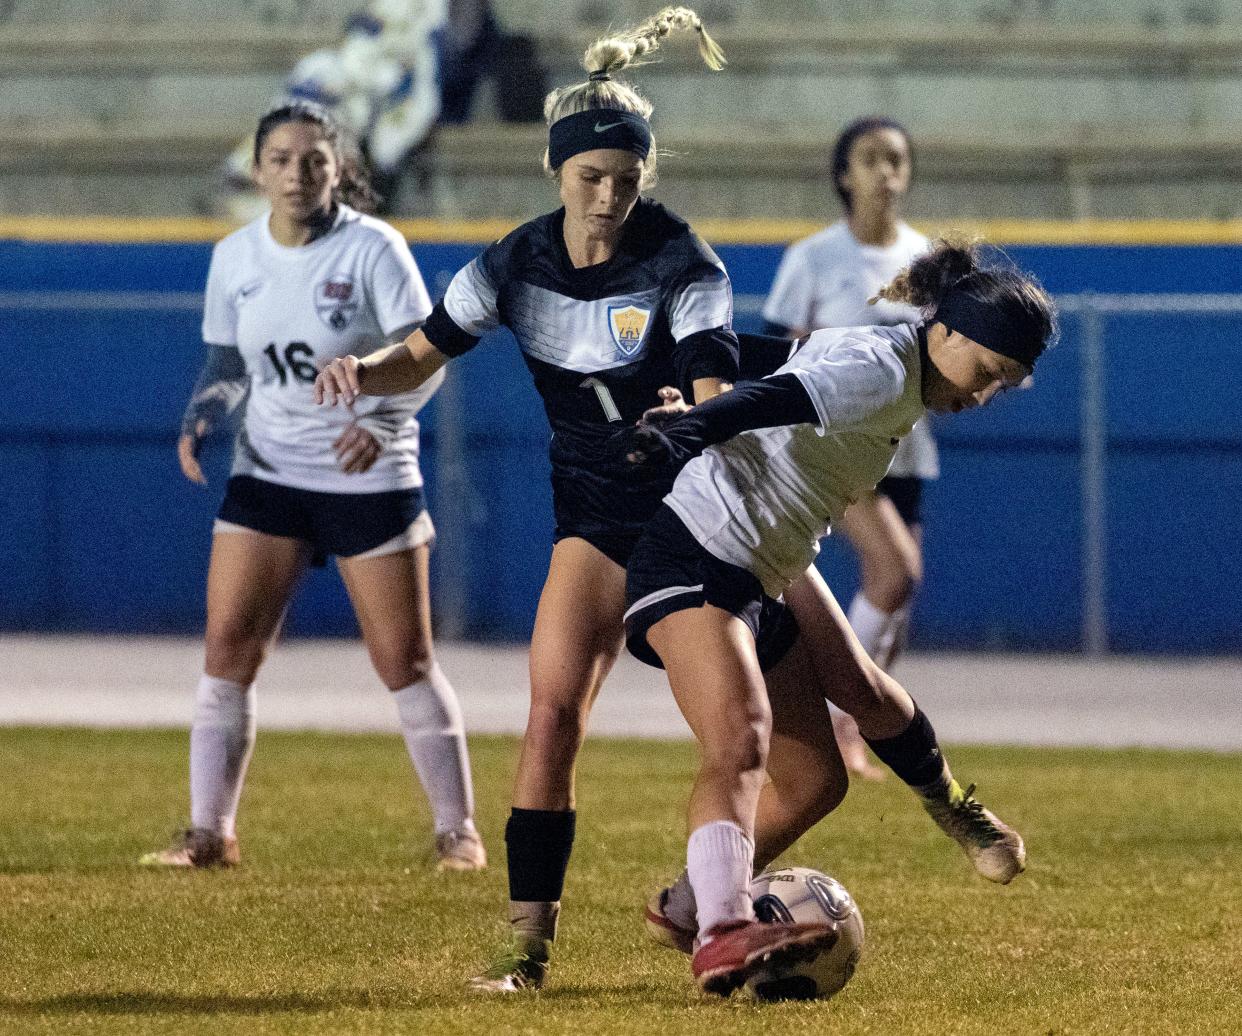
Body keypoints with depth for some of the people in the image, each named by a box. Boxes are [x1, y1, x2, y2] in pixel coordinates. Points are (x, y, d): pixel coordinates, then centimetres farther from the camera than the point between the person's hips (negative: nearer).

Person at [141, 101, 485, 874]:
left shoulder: (372, 248, -11)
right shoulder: (235, 259, 2)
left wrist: (381, 422, -32)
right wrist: (202, 420, -8)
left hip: (370, 478, -4)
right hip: (267, 474, 4)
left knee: (405, 660, -1)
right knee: (228, 644, -6)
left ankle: (458, 829, 11)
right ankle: (211, 831, 0)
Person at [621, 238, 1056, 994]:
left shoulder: (902, 387, 15)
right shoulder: (879, 370, -16)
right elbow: (772, 399, -32)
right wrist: (685, 437, -49)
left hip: (756, 590, 10)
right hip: (694, 565, -10)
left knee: (815, 778, 11)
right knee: (742, 745, -29)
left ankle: (694, 908, 23)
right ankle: (723, 933, -44)